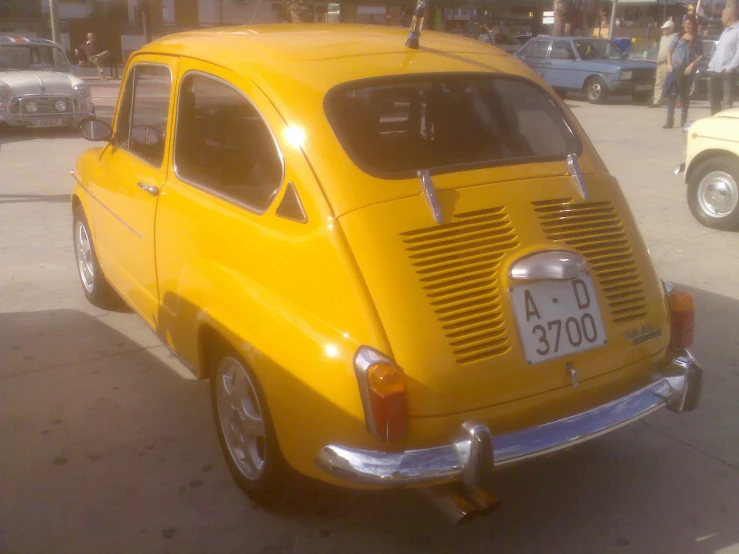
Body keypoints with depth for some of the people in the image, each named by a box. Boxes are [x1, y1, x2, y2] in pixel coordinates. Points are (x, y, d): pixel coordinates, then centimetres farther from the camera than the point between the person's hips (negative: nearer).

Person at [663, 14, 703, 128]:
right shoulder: (678, 37, 8)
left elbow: (700, 55, 3)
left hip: (687, 70, 0)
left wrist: (692, 64, -12)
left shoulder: (697, 39, 5)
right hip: (674, 68, 0)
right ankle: (670, 120, -9)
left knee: (685, 94, 8)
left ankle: (684, 119, 16)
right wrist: (669, 64, -4)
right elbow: (669, 51, 10)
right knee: (671, 94, -8)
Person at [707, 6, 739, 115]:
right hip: (715, 70, 9)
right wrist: (711, 63, 13)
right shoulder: (726, 31, 22)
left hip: (727, 72, -9)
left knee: (727, 101, -8)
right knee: (714, 100, 15)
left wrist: (730, 67, -21)